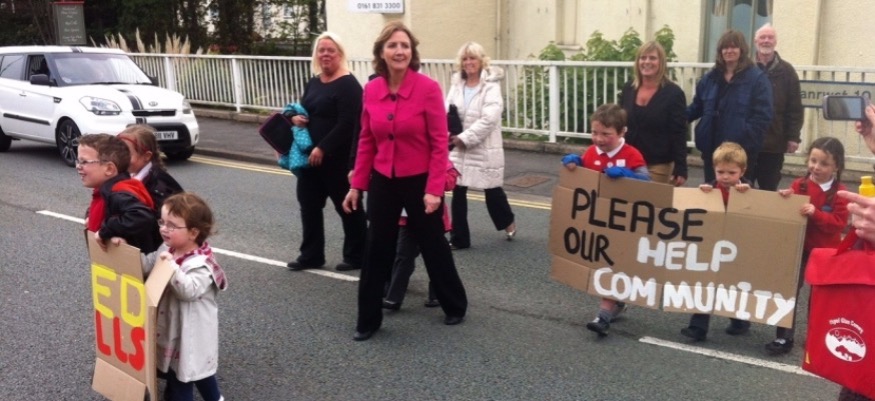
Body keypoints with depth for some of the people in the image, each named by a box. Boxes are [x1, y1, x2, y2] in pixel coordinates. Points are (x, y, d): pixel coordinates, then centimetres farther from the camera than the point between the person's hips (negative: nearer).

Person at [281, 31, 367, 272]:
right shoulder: (313, 83, 14)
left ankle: (356, 257, 15)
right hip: (311, 156, 9)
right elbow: (303, 109, 24)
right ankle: (311, 256, 23)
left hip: (337, 158, -9)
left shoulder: (348, 84, -13)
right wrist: (295, 117, -1)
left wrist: (323, 148, -23)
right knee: (309, 204, 12)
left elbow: (347, 124, -20)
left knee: (347, 206, 3)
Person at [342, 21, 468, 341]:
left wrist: (434, 189, -17)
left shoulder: (428, 89, -14)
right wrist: (357, 185, 5)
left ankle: (455, 306, 36)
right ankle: (368, 320, 23)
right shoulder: (371, 90, -1)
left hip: (420, 182, -3)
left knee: (433, 247, 12)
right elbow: (366, 141, 6)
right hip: (382, 182, 4)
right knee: (376, 250, 9)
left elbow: (440, 143, -13)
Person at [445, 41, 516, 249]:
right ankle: (459, 238, 15)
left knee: (492, 191, 11)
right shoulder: (456, 85, 7)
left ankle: (508, 222, 39)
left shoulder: (491, 86, -10)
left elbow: (488, 119, -19)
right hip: (458, 149, 4)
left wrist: (464, 138, -20)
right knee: (457, 193, 3)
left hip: (484, 149, -4)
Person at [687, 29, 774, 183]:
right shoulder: (710, 77, 13)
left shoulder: (757, 78, -4)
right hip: (712, 149, 5)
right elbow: (696, 107, 17)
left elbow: (762, 117, -11)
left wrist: (745, 140, -21)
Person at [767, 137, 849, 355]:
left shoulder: (839, 192, -10)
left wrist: (816, 213, -29)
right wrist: (784, 199, -14)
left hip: (825, 252, -2)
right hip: (798, 248, 2)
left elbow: (839, 223, -17)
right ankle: (784, 337, 10)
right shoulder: (799, 185, -2)